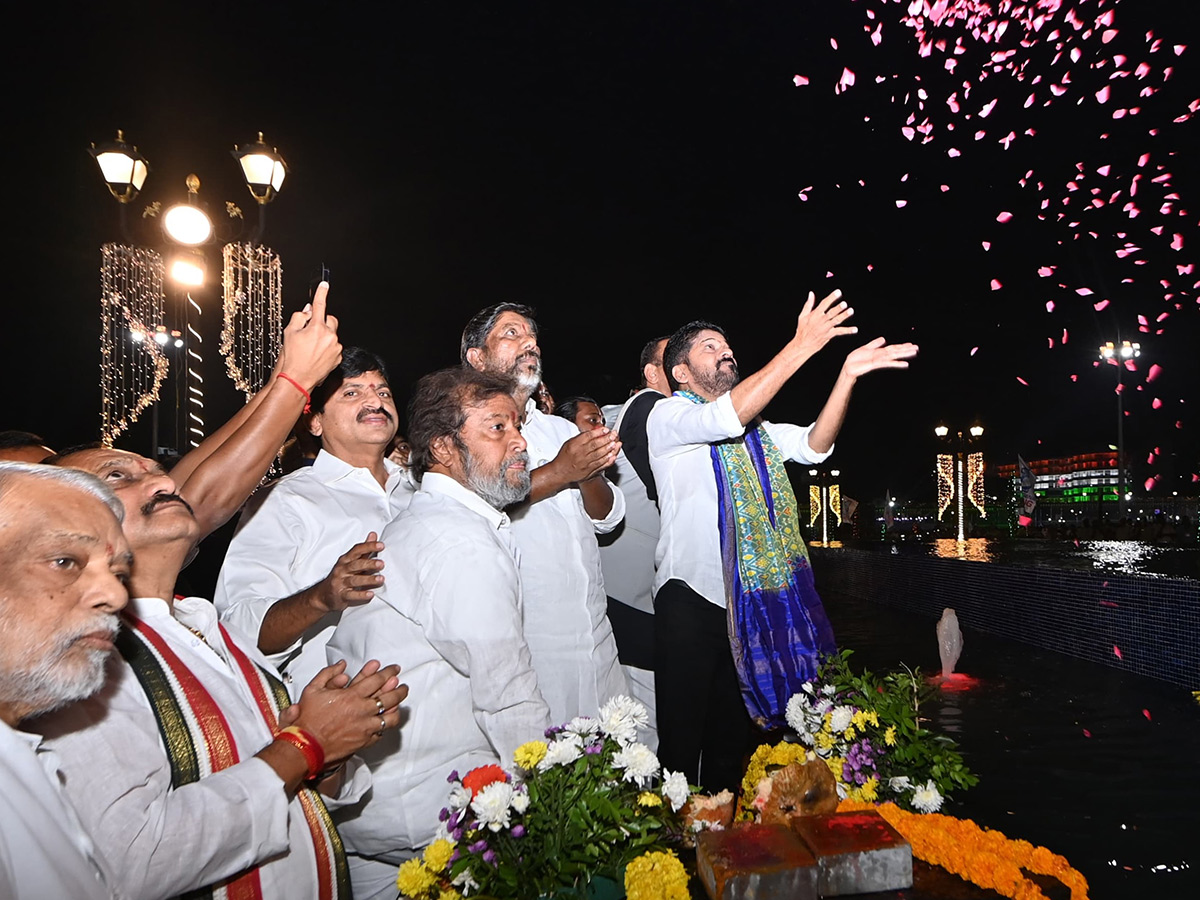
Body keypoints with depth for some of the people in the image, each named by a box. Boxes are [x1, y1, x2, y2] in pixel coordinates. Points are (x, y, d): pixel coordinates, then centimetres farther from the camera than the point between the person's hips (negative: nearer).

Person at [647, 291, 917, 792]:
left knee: (732, 739, 17)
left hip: (747, 601, 7)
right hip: (691, 600, -6)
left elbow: (813, 446, 3)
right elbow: (726, 417, -23)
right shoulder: (667, 417, -3)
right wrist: (802, 346, -24)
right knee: (683, 740, -1)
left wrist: (848, 374, -9)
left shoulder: (752, 429, 17)